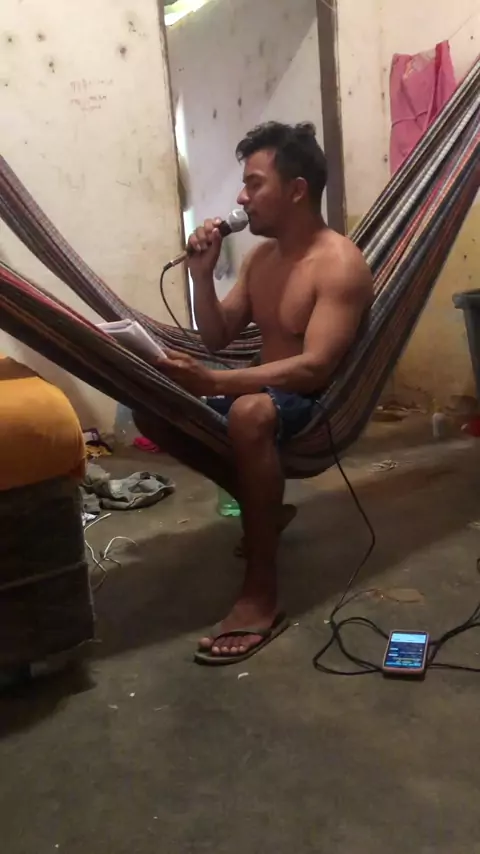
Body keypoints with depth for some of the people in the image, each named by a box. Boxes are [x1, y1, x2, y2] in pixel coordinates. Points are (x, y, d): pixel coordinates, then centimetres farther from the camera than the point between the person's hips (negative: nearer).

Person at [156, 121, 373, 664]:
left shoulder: (339, 264, -17)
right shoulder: (260, 256, 8)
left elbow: (315, 367, -29)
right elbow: (217, 339, 12)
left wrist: (214, 384, -37)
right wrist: (202, 273, -5)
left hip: (319, 404, -9)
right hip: (264, 391, 9)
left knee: (250, 413, -40)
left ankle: (260, 597, -33)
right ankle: (264, 507, 12)